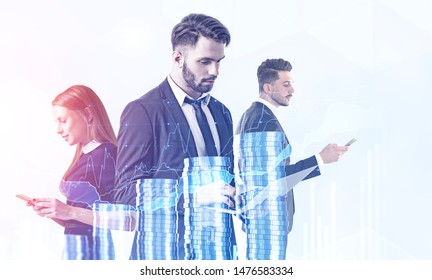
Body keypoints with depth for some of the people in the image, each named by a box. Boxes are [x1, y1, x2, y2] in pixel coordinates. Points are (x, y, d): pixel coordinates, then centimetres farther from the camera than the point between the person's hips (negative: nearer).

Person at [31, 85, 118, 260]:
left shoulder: (108, 154, -9)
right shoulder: (82, 158, 12)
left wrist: (70, 211, -18)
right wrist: (51, 212, 1)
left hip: (97, 249, -7)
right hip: (76, 248, 7)